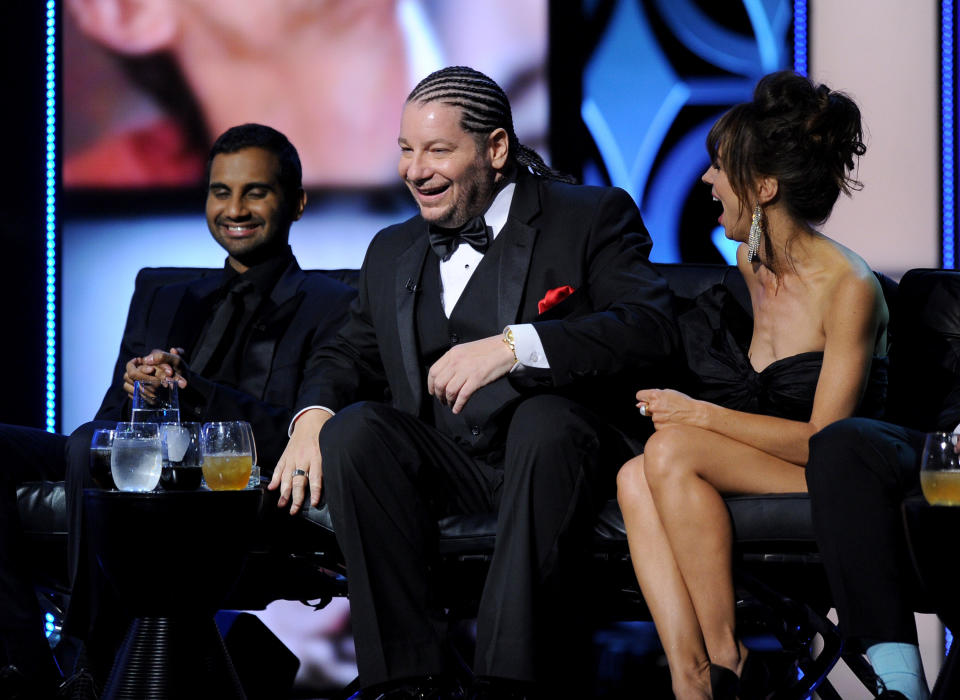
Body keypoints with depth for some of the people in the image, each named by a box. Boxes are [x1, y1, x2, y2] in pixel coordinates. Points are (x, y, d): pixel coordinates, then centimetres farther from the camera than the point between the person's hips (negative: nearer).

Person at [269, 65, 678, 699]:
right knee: (353, 429, -24)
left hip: (557, 455, -4)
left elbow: (651, 327, -13)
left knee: (546, 418, -37)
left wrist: (514, 346, -26)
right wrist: (312, 415, -2)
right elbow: (350, 355, 24)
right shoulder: (393, 252, 21)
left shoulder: (592, 217, 2)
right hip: (448, 468, 5)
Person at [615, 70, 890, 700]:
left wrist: (699, 415, -13)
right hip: (765, 476, 7)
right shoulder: (750, 263, 10)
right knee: (635, 479, -22)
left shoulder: (850, 289, -15)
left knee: (671, 449, -27)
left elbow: (822, 438, -15)